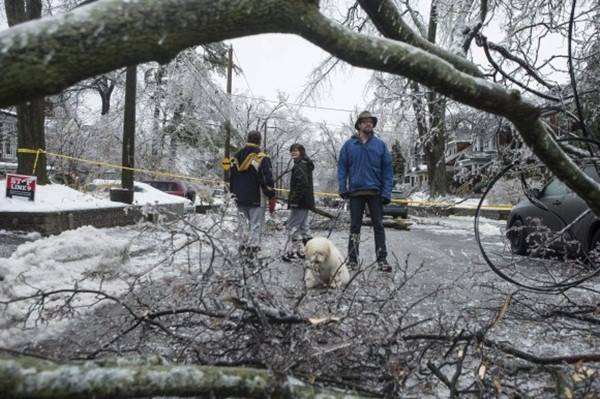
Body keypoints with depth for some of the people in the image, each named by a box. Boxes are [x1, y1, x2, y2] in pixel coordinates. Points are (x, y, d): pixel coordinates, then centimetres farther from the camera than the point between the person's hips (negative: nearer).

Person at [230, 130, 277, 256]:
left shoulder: (236, 157, 10)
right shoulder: (262, 158, -10)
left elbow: (232, 178, 18)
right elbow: (268, 180, -12)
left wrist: (234, 193, 26)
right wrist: (272, 198, -7)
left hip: (240, 199, 6)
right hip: (257, 199, -6)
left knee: (243, 224, 13)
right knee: (256, 225, -2)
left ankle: (244, 247, 16)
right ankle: (253, 248, -5)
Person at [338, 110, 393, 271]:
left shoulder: (380, 144, 2)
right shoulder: (349, 145, 3)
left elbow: (387, 169, 0)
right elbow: (342, 167, 3)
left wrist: (386, 192, -8)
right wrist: (342, 188, -7)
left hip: (375, 192, 0)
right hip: (355, 192, 0)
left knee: (378, 226, 4)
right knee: (355, 226, 8)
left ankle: (382, 259, 8)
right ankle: (352, 259, 15)